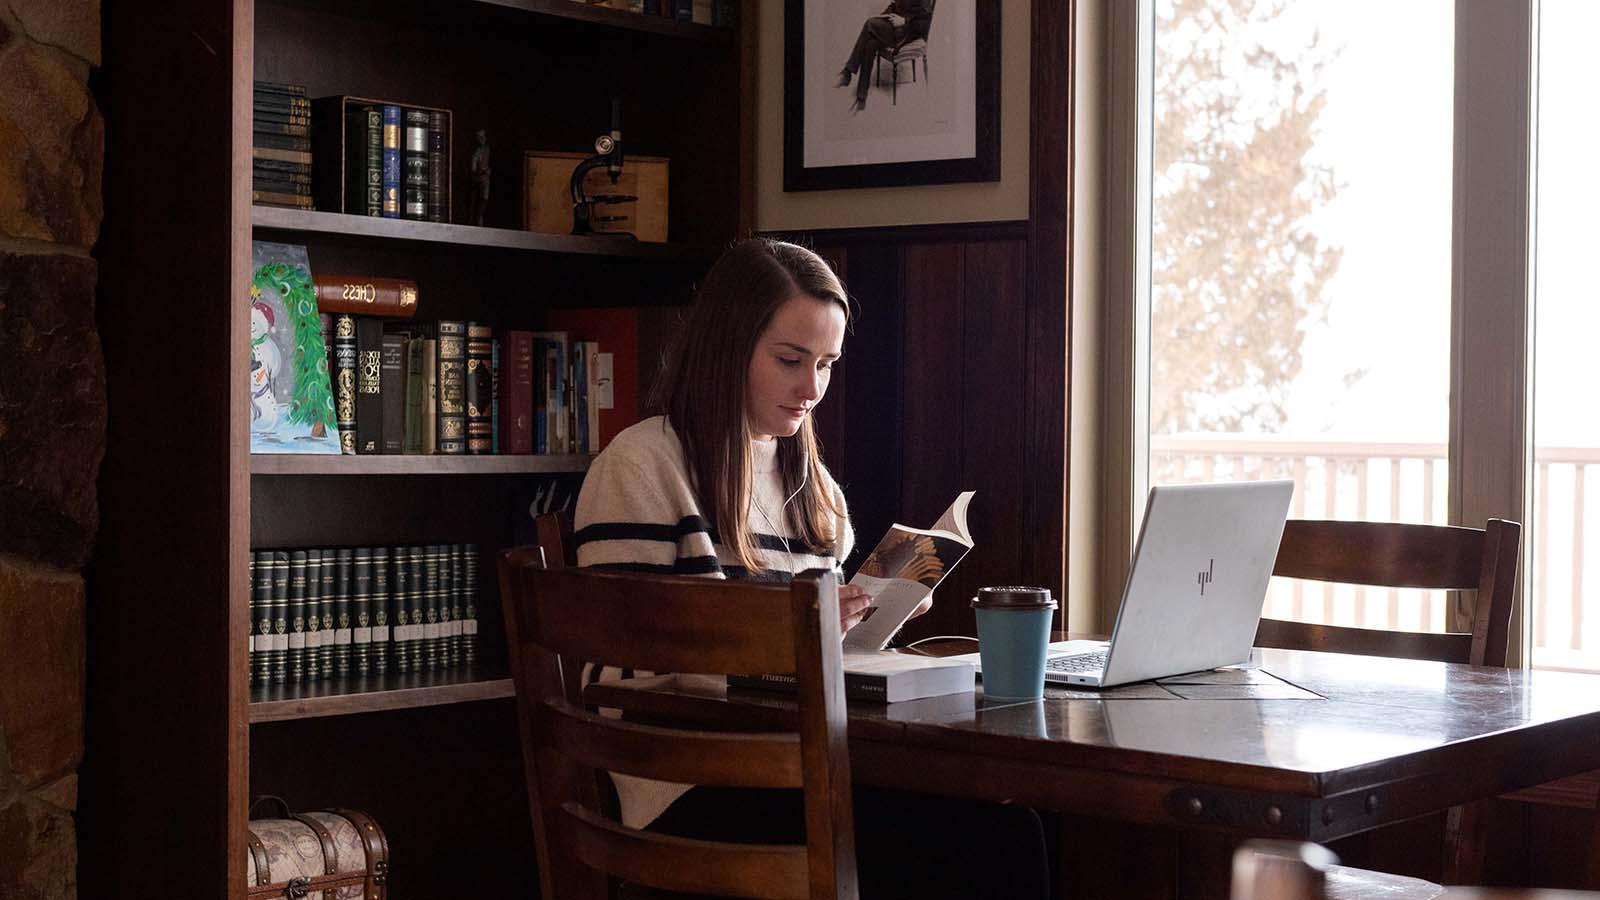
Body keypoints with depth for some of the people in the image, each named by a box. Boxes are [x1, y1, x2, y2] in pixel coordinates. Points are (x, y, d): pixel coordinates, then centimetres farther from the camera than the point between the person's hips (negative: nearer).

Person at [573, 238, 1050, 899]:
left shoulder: (812, 481, 22)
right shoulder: (642, 467, -2)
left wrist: (871, 610, 5)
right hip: (698, 785, -7)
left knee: (1011, 831, -24)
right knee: (972, 842, -27)